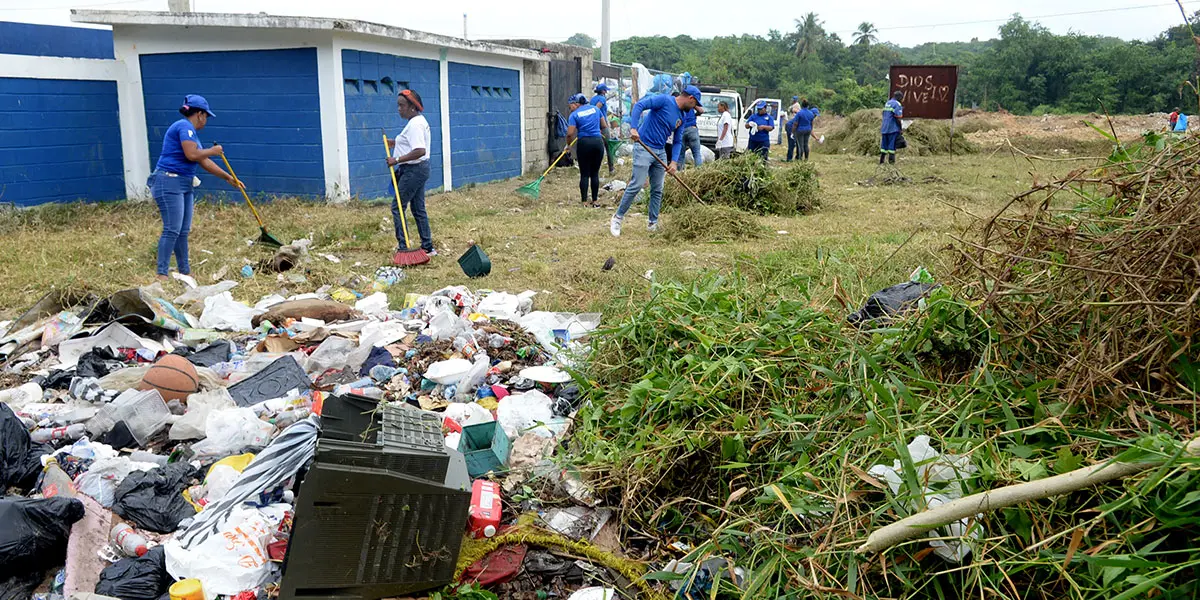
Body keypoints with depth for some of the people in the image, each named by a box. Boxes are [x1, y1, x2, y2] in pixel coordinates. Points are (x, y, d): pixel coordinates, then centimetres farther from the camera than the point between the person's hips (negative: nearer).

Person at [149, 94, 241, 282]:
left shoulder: (190, 131, 19)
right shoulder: (184, 127, -10)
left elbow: (204, 162, 24)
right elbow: (192, 154, -22)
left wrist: (228, 178, 27)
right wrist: (212, 151, -4)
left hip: (184, 185, 10)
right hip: (169, 183, -10)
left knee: (183, 231, 11)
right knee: (172, 230, -12)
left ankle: (185, 272, 18)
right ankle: (162, 275, -11)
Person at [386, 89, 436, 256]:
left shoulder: (415, 124, -19)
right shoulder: (419, 120, 14)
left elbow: (420, 151, -30)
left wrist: (397, 160, -27)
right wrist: (396, 143, 14)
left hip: (413, 170, -11)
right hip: (419, 169, 11)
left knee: (397, 207, -3)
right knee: (418, 209, 14)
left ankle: (403, 247, -1)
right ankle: (428, 248, 17)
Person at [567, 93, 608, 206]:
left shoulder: (574, 115, -2)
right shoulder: (595, 109, 10)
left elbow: (570, 134, -10)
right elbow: (604, 126, 14)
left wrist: (568, 144, 8)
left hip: (584, 143, -3)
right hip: (598, 142, 3)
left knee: (584, 174, 3)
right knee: (595, 173, 9)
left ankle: (584, 202, 1)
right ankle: (594, 201, 11)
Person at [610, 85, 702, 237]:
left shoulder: (681, 117, 13)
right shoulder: (664, 100, -9)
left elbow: (677, 142, 14)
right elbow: (639, 105, -17)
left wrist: (674, 162, -1)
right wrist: (634, 128, -29)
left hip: (660, 153, 8)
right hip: (644, 148, -8)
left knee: (657, 190, 9)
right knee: (636, 185, -12)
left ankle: (653, 224, 19)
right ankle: (617, 218, 0)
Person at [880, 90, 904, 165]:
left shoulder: (887, 103, 16)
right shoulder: (897, 104, -9)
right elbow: (898, 117, -14)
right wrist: (900, 128, -7)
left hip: (884, 128, 7)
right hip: (893, 129, -7)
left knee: (884, 145, 10)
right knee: (892, 146, -4)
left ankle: (881, 161, 11)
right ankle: (891, 161, -5)